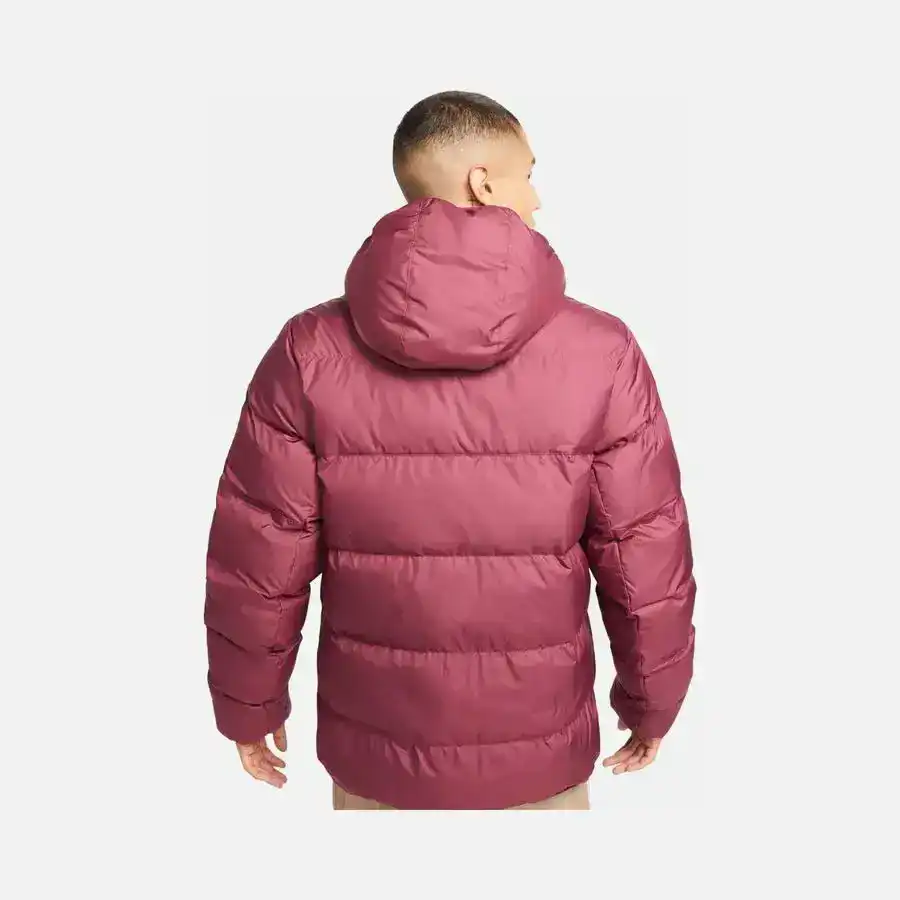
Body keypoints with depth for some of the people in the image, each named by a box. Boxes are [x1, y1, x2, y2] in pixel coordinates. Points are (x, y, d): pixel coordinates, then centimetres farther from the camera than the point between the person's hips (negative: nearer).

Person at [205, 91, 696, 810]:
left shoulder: (310, 351, -13)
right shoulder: (601, 353, -15)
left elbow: (255, 565, -9)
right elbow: (647, 562, -9)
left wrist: (250, 706, 7)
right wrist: (652, 704, 8)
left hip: (373, 751, 1)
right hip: (539, 752, 0)